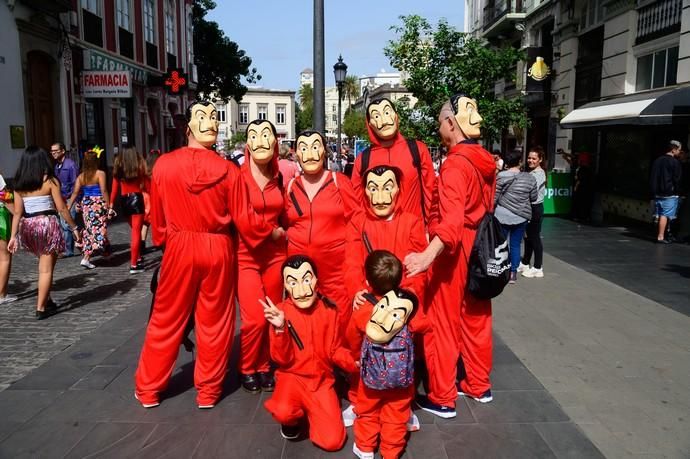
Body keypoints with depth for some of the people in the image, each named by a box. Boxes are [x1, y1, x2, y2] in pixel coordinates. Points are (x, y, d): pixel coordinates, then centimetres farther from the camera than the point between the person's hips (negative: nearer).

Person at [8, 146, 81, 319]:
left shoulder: (19, 184, 6)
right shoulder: (50, 181, -5)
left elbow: (17, 213, 1)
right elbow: (61, 209, -8)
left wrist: (13, 236, 3)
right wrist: (74, 227, 0)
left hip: (27, 227, 5)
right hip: (47, 224, -5)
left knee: (43, 263, 23)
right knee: (46, 268, 1)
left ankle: (46, 300, 28)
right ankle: (41, 308, 5)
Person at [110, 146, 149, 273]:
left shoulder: (118, 168, 7)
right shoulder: (139, 166, -2)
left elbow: (115, 188, 5)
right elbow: (147, 185, 1)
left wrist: (111, 203, 9)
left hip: (124, 200, 4)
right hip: (137, 199, -4)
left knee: (134, 230, 21)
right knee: (136, 232, -3)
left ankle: (138, 257, 30)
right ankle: (134, 264, -7)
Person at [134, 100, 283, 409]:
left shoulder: (164, 164, -8)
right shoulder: (228, 170, -12)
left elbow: (157, 217, 2)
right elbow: (245, 220, -8)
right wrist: (273, 232, 9)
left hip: (179, 248, 1)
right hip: (218, 250, -1)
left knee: (166, 320, 15)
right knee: (214, 322, 13)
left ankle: (148, 389, 29)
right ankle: (208, 391, 25)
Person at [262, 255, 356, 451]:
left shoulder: (328, 311, -6)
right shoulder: (280, 312, -13)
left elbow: (335, 350, 4)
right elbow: (282, 359, -14)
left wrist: (354, 363, -16)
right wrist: (280, 329, -31)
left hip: (322, 380, 2)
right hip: (292, 376, -2)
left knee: (332, 441, -10)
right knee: (283, 411, -36)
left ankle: (312, 411, 23)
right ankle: (292, 420, 5)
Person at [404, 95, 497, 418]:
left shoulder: (455, 164, -20)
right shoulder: (486, 162, 6)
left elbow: (453, 219, -33)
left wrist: (428, 255, -45)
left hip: (452, 253, -8)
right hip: (477, 249, 9)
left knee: (443, 324, 3)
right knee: (475, 319, 18)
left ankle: (442, 398, 15)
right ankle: (479, 385, 33)